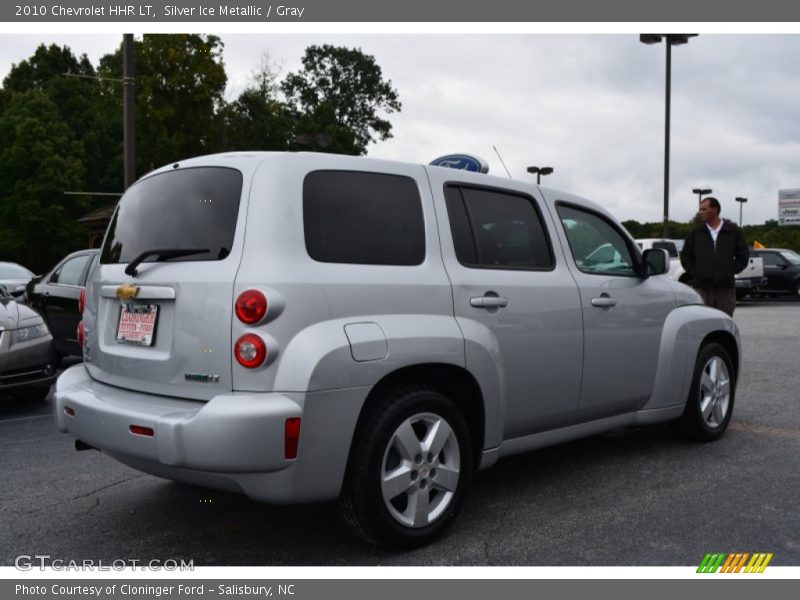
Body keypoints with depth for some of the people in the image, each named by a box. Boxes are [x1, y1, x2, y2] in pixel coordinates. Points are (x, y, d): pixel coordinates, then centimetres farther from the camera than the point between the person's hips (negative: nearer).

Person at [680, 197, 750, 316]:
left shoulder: (733, 231, 7)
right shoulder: (696, 232, 9)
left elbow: (743, 255, 9)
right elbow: (685, 256, 12)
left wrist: (730, 271, -2)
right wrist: (693, 273, -1)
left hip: (726, 288, 0)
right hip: (702, 287, 0)